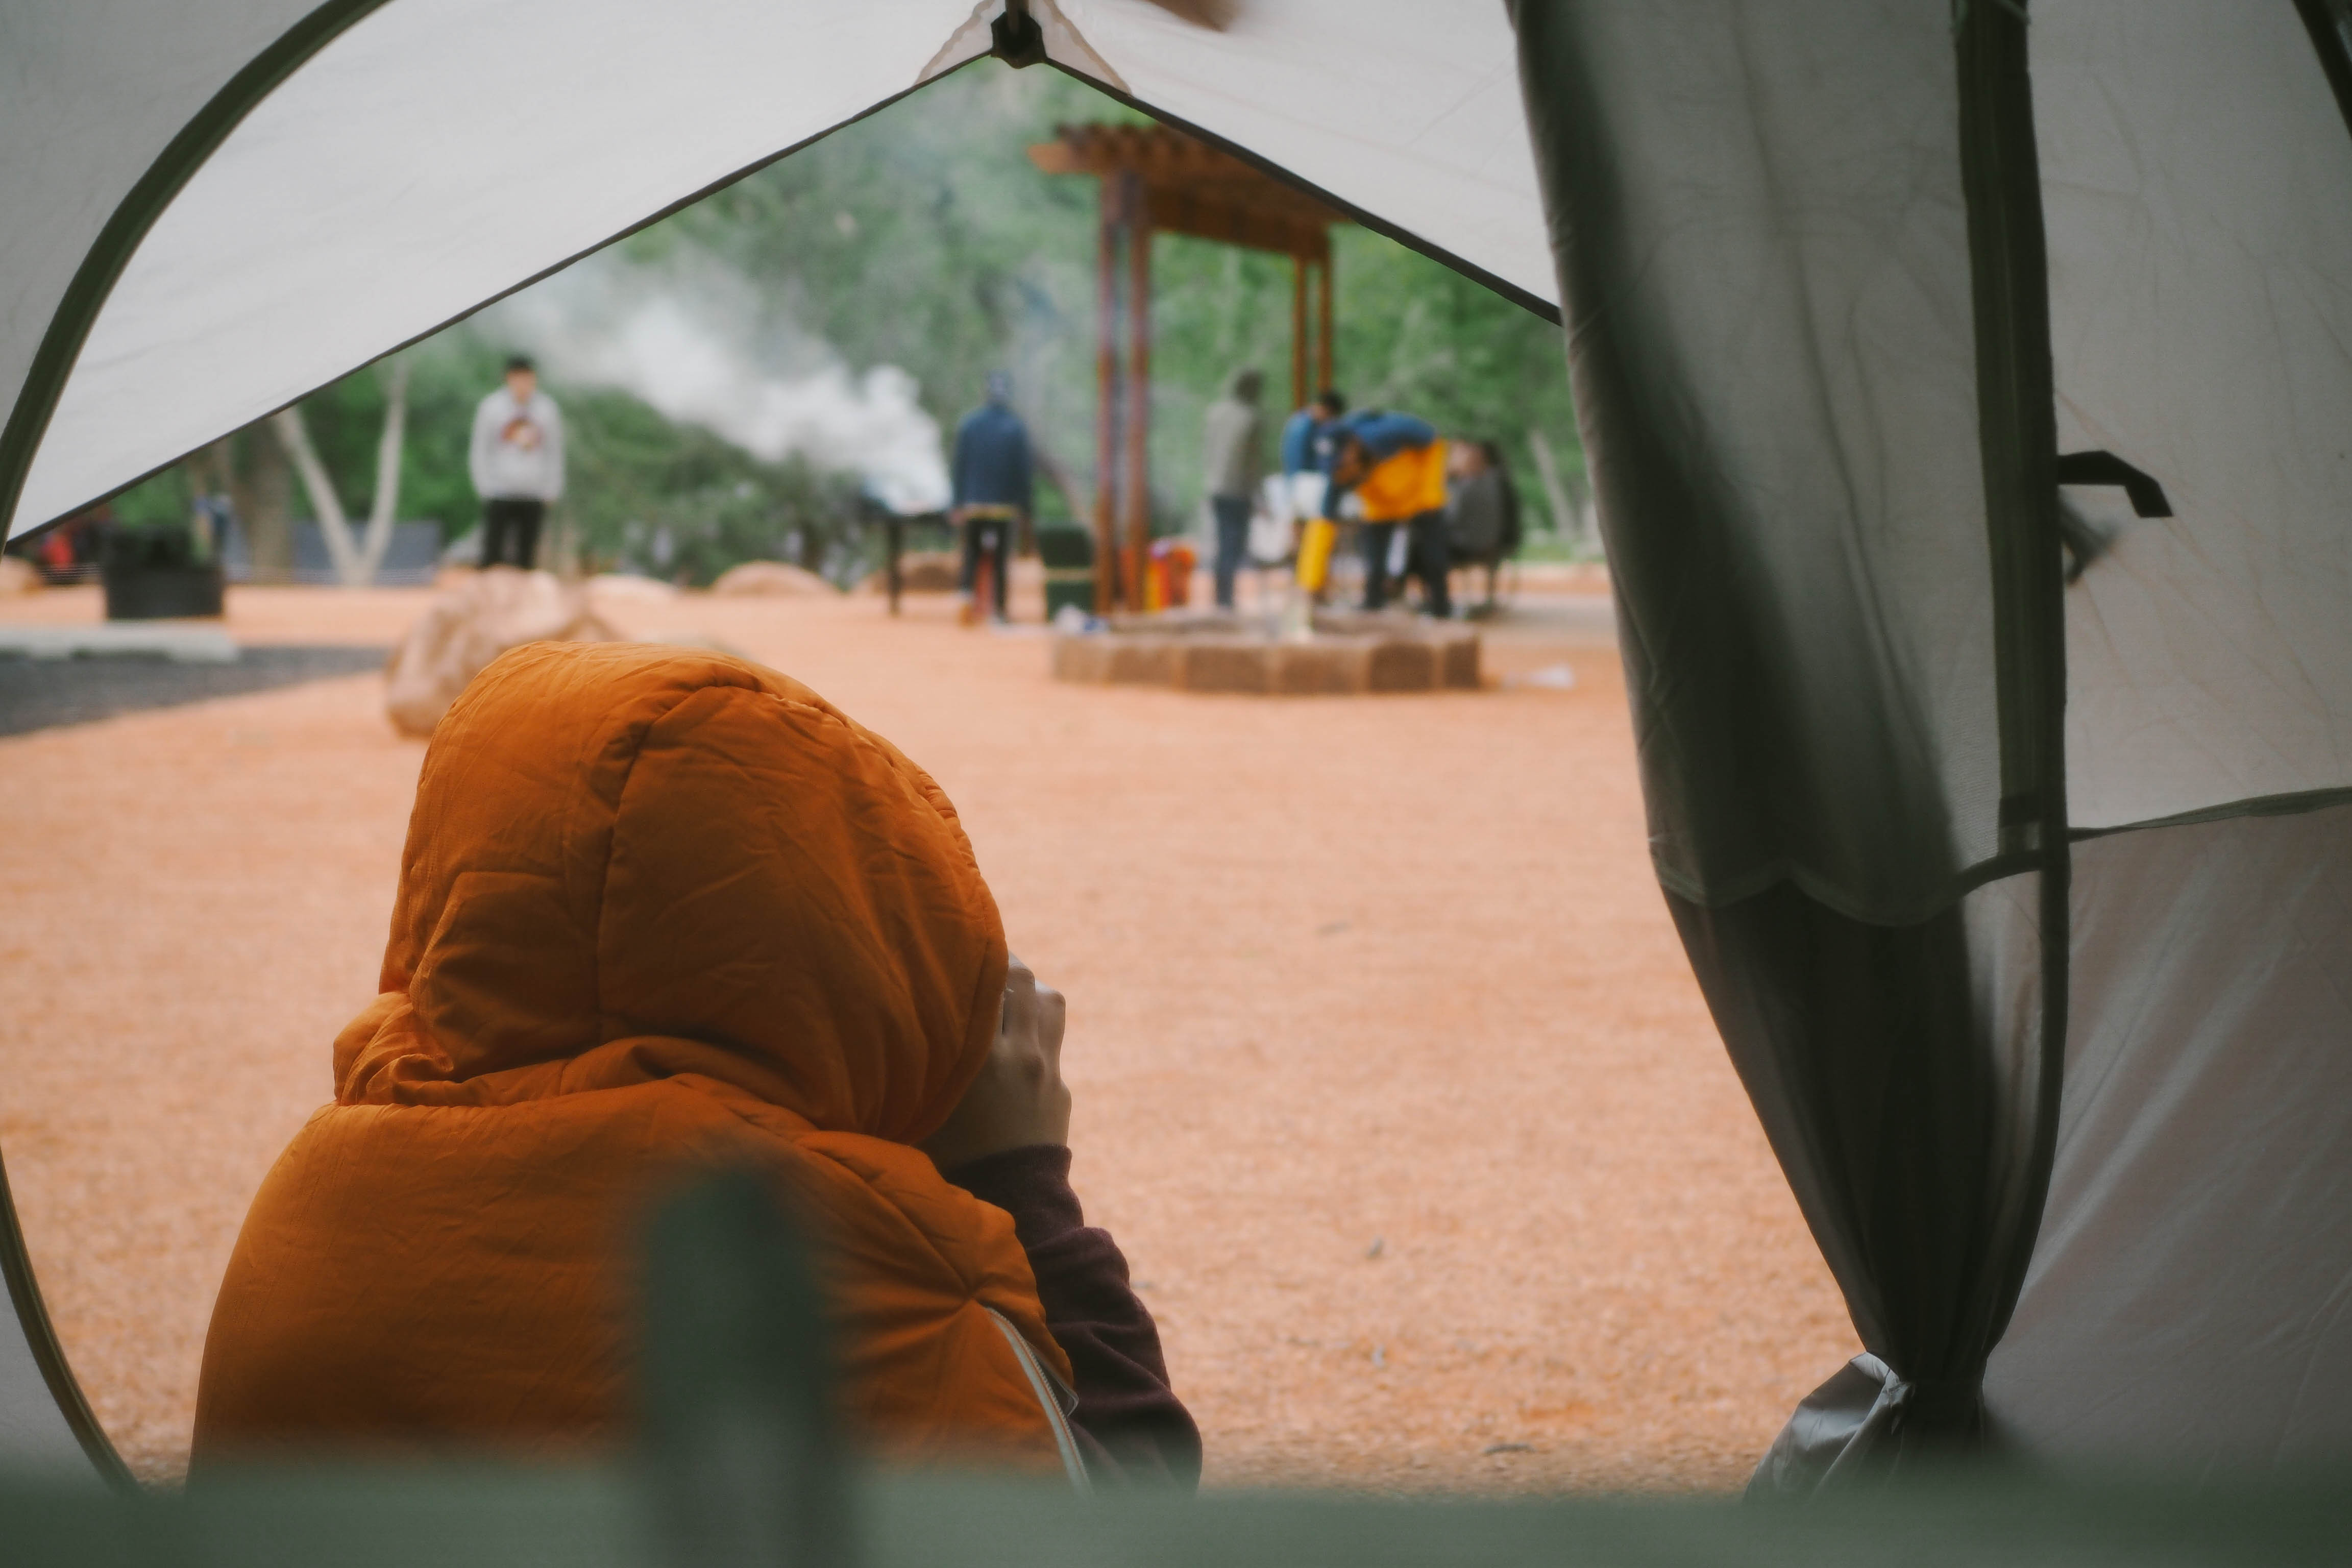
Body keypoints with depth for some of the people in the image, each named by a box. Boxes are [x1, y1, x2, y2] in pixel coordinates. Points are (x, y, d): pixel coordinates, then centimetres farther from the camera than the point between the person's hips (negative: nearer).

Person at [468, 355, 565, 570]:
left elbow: (554, 453, 13)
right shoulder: (491, 406, 1)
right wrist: (485, 488, -2)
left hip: (534, 497, 2)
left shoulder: (548, 409, 7)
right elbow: (479, 451, 5)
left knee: (526, 556, 2)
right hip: (499, 495, -2)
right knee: (493, 553, -7)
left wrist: (552, 491, 6)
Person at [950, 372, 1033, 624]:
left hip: (973, 504, 1)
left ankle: (968, 590, -14)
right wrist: (1024, 506, 3)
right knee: (1000, 560, 6)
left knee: (972, 555, 10)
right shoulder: (1017, 429, -5)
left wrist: (955, 504, 3)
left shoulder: (969, 424, 0)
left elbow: (959, 467, 0)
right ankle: (998, 609, 6)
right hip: (1004, 506, -1)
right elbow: (1024, 471, -4)